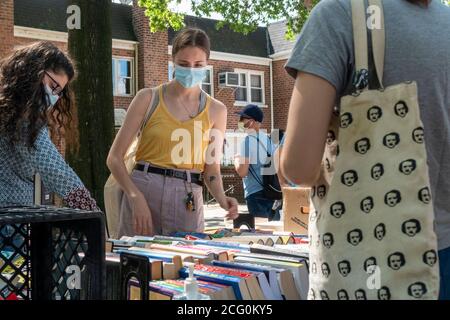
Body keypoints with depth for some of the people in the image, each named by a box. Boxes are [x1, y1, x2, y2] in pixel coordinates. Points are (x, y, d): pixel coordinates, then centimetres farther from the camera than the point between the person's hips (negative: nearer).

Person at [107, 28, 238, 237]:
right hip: (144, 190, -2)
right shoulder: (148, 98, 2)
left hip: (189, 200, 2)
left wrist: (222, 199, -9)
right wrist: (135, 197, -16)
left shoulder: (216, 110, 8)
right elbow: (115, 157, -1)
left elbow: (212, 168, 12)